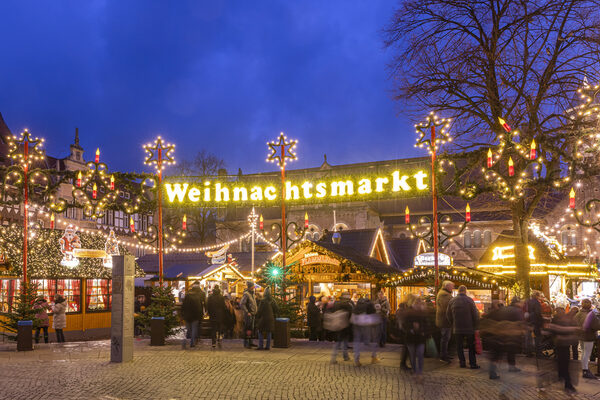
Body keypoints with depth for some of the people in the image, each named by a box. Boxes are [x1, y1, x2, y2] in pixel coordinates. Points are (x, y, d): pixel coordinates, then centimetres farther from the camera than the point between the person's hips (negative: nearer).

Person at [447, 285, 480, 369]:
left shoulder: (452, 301, 1)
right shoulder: (469, 300, -9)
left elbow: (449, 316, 9)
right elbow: (475, 315, -9)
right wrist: (475, 326, 1)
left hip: (457, 328, 2)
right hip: (469, 328, -2)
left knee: (459, 346, 13)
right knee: (471, 346, 9)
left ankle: (462, 363, 11)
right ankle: (473, 364, 8)